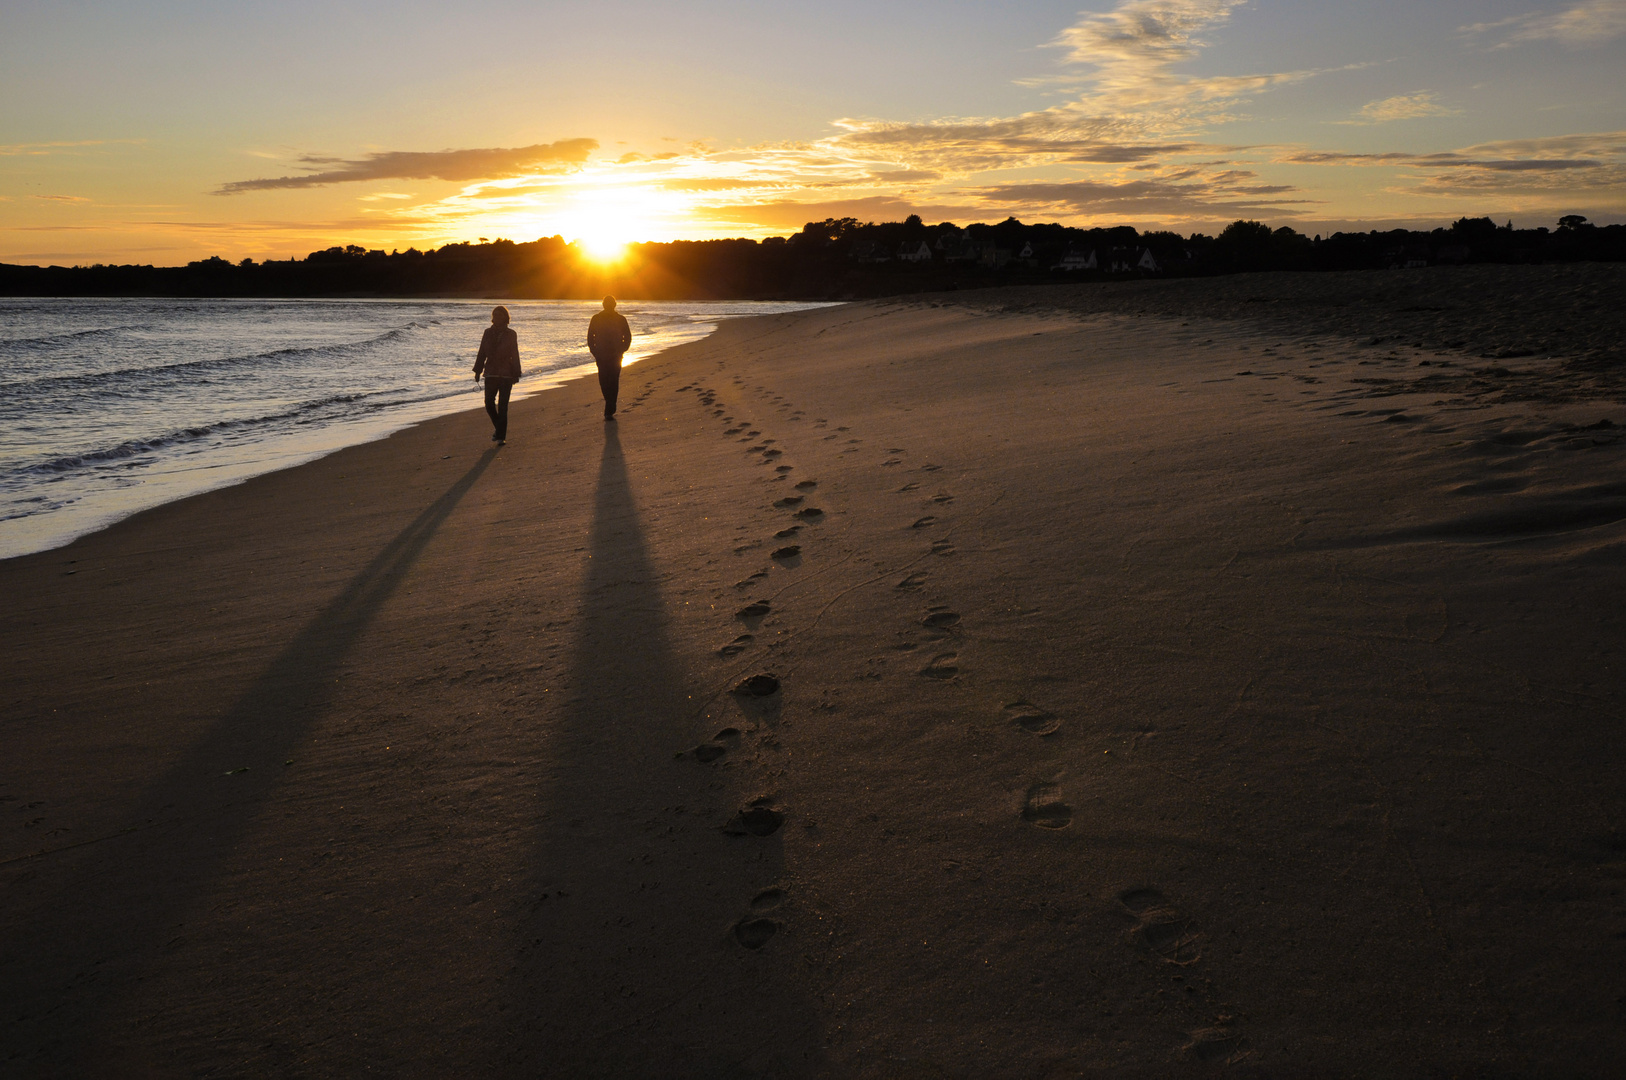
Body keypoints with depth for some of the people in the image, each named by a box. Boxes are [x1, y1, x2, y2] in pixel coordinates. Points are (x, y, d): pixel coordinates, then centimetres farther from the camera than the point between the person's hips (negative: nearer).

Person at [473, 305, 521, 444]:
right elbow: (482, 353, 9)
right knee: (489, 404, 1)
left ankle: (501, 436, -1)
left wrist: (516, 374, -2)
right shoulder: (488, 333, 6)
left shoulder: (511, 335, 0)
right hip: (491, 374, 3)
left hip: (506, 375, -3)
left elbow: (515, 356, 2)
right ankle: (498, 428, 25)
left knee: (502, 406, -5)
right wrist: (477, 371, 5)